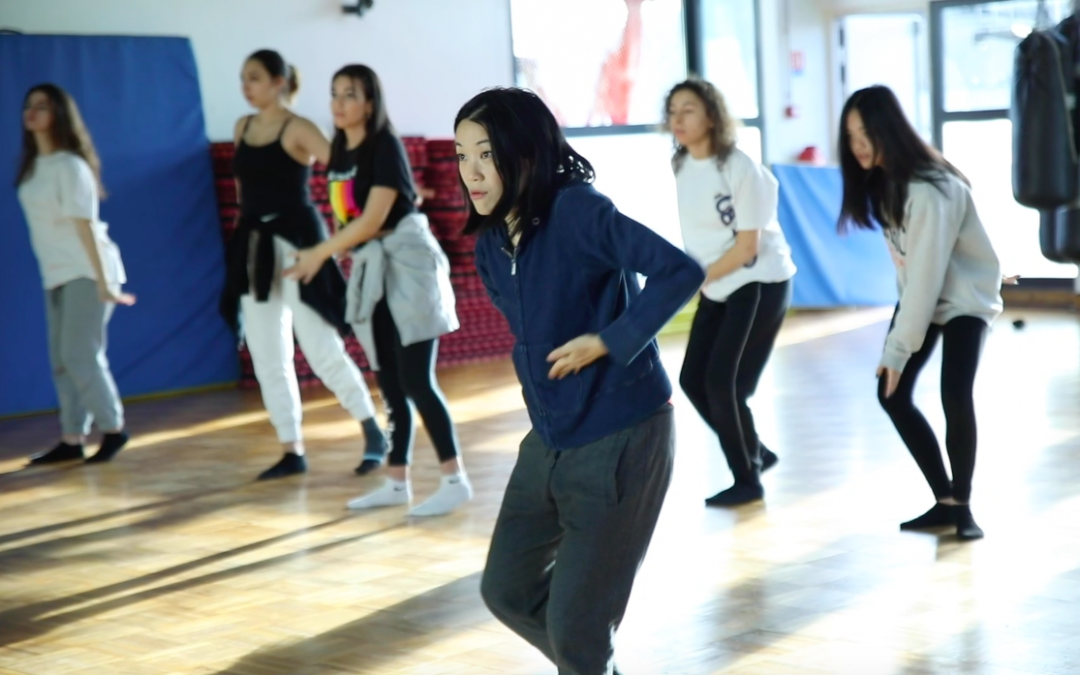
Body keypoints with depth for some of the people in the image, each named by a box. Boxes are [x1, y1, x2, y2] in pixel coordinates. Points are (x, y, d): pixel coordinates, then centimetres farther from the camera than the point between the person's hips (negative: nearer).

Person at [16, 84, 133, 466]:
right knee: (61, 360, 5)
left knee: (80, 354, -10)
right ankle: (72, 440, 7)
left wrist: (103, 282, -21)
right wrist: (52, 272, 11)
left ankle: (113, 429, 4)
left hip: (85, 272, -8)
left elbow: (85, 224, -19)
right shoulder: (33, 165, 9)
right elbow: (46, 222, 12)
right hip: (56, 274, 8)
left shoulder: (69, 165, -14)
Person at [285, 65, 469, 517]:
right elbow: (344, 216, 13)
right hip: (371, 267, 8)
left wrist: (320, 254, -12)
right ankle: (396, 482, 16)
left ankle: (455, 480, -3)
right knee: (389, 383, 10)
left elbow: (372, 221, -18)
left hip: (406, 262, -8)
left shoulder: (386, 146, -14)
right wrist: (327, 259, 1)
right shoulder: (339, 152, 9)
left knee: (416, 380, -9)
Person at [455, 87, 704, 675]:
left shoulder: (577, 212, -20)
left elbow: (679, 271, -27)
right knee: (507, 589, 16)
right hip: (549, 440, 8)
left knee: (573, 622, -3)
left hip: (620, 438, -8)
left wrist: (608, 342, -24)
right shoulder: (490, 245, 3)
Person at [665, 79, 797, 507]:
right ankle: (756, 453, 24)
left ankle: (748, 480, 6)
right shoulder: (681, 166, 1)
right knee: (693, 379, 4)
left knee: (722, 382, -11)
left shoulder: (739, 168, -20)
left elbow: (747, 247, -18)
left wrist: (695, 279, -14)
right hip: (717, 288, 7)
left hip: (759, 284, -7)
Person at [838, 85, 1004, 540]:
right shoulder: (881, 179, -4)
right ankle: (945, 501, 7)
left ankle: (963, 505, -5)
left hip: (964, 298, -8)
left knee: (955, 396, -24)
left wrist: (899, 348, -30)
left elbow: (927, 274, -31)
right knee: (891, 393, -2)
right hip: (920, 296, 8)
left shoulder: (929, 190, -30)